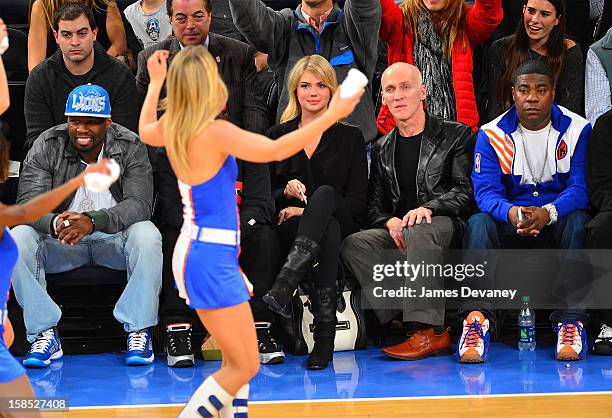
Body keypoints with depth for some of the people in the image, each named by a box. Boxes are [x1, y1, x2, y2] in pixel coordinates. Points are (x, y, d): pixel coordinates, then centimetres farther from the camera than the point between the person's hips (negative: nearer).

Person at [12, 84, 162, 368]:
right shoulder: (47, 147, -6)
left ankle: (139, 332, -23)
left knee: (147, 235, -33)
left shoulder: (130, 147, -9)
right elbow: (27, 204, -15)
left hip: (115, 237, -1)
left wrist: (93, 221, -40)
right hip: (60, 241, 1)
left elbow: (140, 204, -21)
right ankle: (45, 333, -21)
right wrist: (55, 223, -40)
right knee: (17, 237, -27)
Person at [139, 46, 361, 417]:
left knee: (238, 359, 20)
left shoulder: (172, 128, 5)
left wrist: (156, 81, 41)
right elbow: (273, 150, -23)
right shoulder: (214, 132, -20)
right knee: (244, 367, -4)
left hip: (200, 251, 10)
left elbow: (146, 130, 28)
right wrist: (331, 115, -18)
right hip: (209, 258, -10)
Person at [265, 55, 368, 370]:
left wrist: (308, 210, -10)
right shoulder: (276, 137, 18)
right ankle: (325, 330, -48)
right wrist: (285, 193, -11)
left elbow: (357, 200, 3)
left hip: (342, 226, -1)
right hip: (288, 229, 1)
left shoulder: (350, 138, 14)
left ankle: (284, 286, -53)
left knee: (324, 192, -37)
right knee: (328, 230, -37)